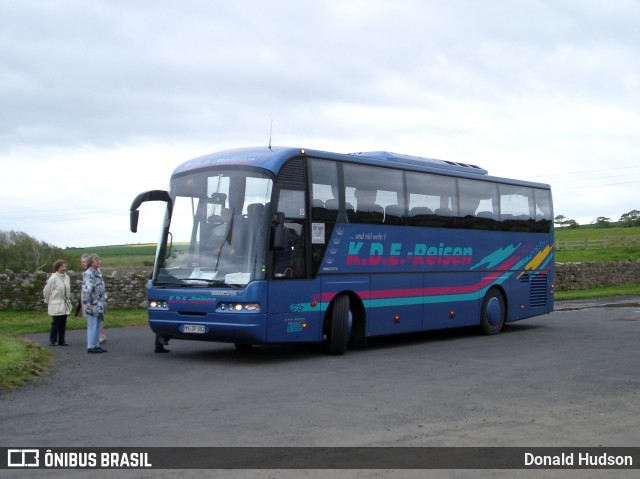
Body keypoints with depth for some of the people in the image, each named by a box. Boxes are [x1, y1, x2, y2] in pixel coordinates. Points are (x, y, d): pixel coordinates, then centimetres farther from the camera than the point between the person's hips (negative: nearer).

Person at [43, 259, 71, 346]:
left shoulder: (67, 277, 6)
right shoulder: (53, 278, -12)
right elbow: (46, 291, -4)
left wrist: (68, 299, 14)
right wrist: (48, 301, 6)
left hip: (65, 305, 6)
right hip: (56, 305, -6)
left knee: (63, 324, 8)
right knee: (56, 323, -5)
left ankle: (61, 341, 15)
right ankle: (52, 340, 8)